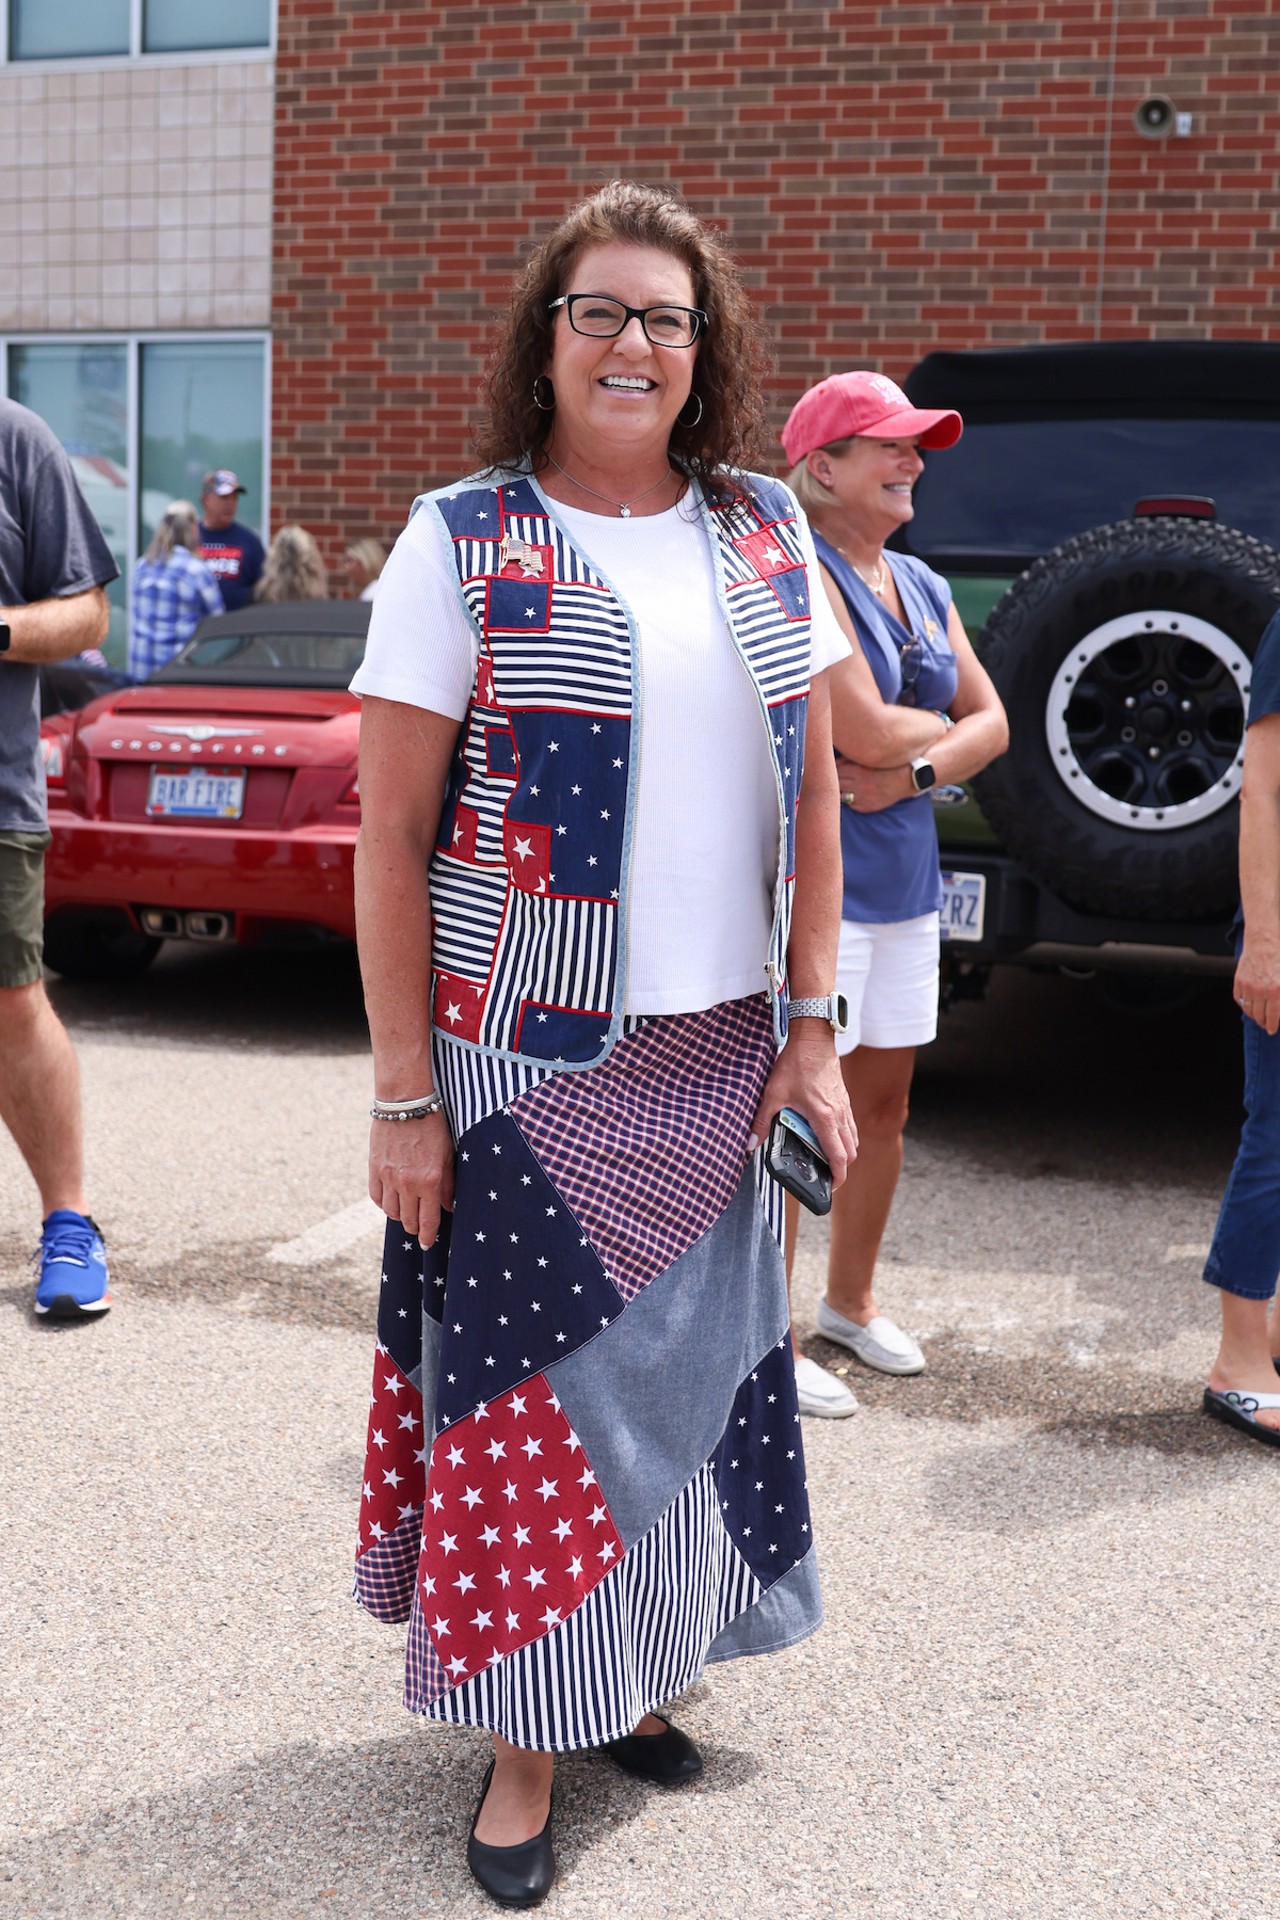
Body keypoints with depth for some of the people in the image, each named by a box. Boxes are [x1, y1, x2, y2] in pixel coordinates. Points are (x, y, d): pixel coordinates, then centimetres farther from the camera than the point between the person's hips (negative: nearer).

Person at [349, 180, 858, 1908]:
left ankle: (630, 1672, 34)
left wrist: (810, 1027, 5)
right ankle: (526, 1746, 22)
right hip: (531, 1062, -4)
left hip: (716, 1054, 4)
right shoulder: (463, 540, -6)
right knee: (530, 1385, 4)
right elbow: (389, 840, -8)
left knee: (683, 1364, 13)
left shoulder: (763, 532, 6)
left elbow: (811, 792, 10)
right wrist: (404, 1096, -10)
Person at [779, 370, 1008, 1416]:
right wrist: (941, 724, -2)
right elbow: (863, 729, -22)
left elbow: (992, 722, 9)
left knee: (883, 1107, 16)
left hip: (904, 878, 8)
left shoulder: (923, 586, 13)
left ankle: (852, 1299, 33)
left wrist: (914, 769, -10)